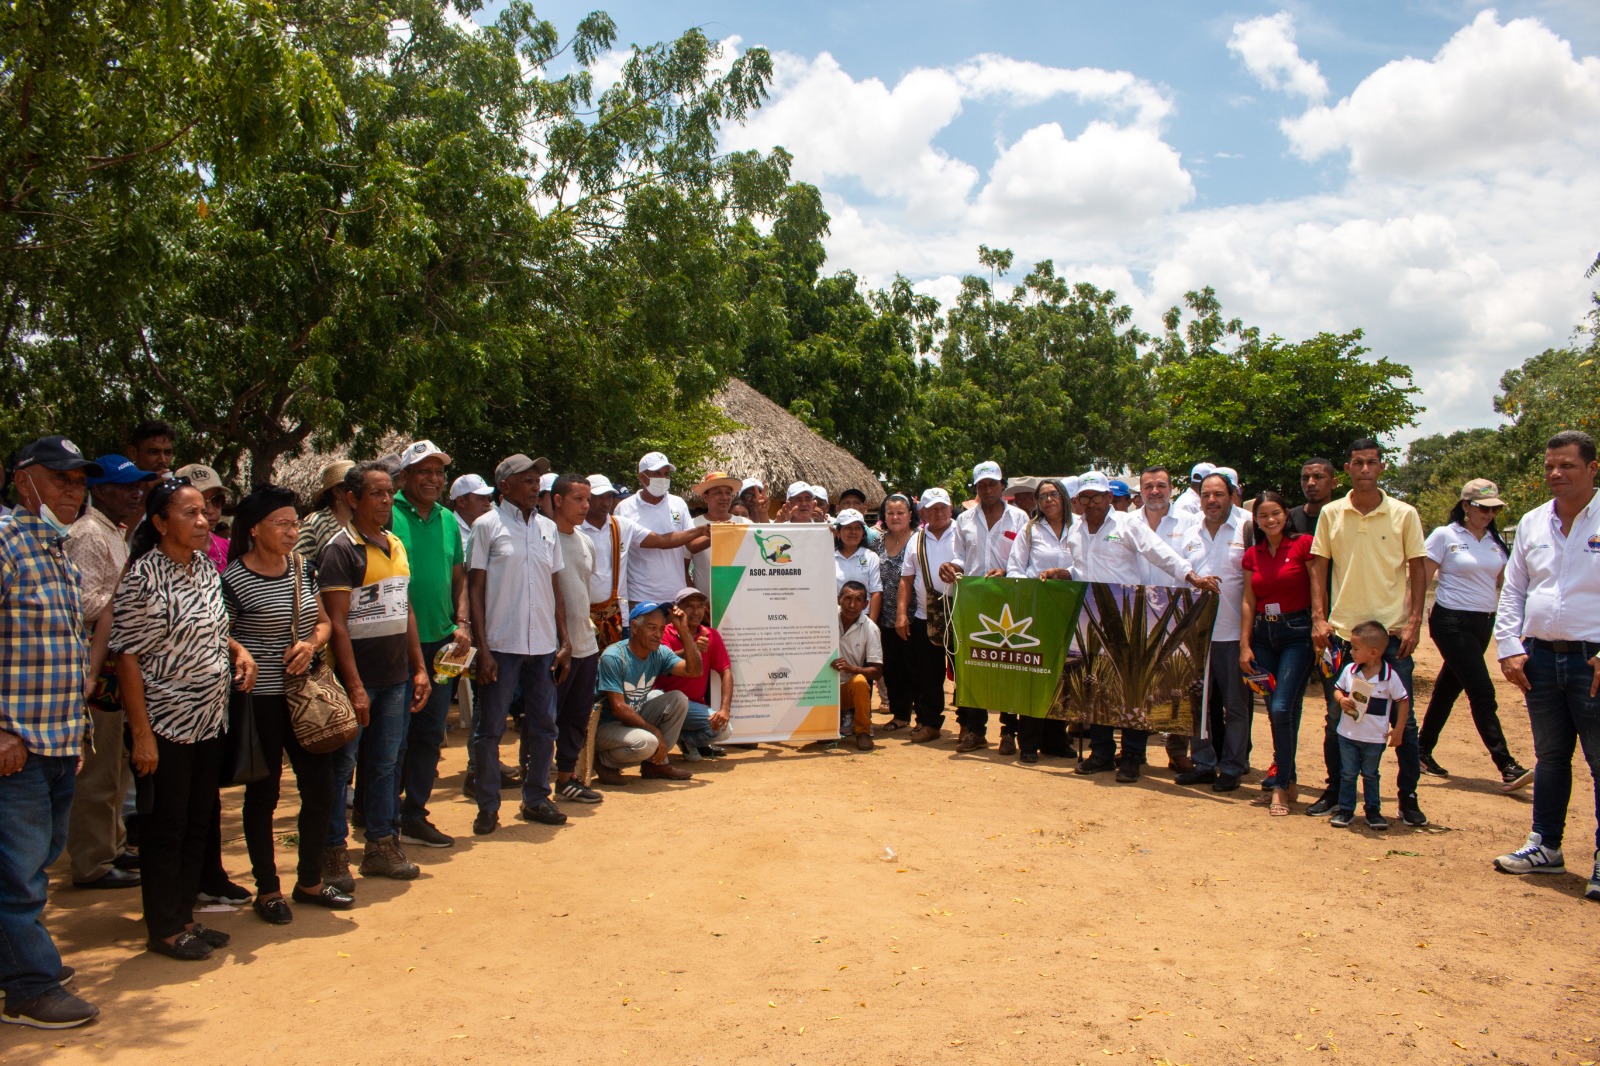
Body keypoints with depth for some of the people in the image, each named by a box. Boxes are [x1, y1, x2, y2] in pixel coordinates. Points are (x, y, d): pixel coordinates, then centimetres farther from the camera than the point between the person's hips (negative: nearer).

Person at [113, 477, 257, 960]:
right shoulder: (143, 577, -15)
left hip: (210, 720, 7)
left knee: (199, 824, 15)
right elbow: (128, 657, -16)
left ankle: (184, 916, 28)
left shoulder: (206, 567, 7)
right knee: (165, 828, 4)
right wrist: (141, 734, -18)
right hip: (166, 723, -7)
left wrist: (239, 649, 0)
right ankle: (164, 929, 18)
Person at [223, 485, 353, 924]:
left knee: (319, 788, 9)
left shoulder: (303, 567, 6)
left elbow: (323, 622, 14)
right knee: (263, 794, 7)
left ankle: (310, 880, 26)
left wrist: (311, 644, -5)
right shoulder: (234, 579, -13)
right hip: (260, 699, -6)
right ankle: (267, 890, 22)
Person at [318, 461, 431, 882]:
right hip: (357, 678, -7)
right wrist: (354, 685, -18)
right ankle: (333, 853, 13)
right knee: (341, 765, 3)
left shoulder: (396, 545, 12)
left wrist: (419, 667, 13)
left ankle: (382, 845, 24)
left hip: (396, 677, 7)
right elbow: (336, 622, -15)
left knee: (386, 764, 14)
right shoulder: (341, 549, -11)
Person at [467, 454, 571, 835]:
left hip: (544, 646, 4)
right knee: (490, 729, 2)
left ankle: (536, 799, 22)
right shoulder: (487, 526, -1)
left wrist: (564, 642, 9)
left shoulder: (548, 528, 12)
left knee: (542, 726, 9)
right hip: (502, 645, -4)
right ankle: (488, 807, 14)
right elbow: (475, 589, -3)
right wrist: (482, 649, -9)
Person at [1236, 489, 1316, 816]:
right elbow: (1248, 600, 9)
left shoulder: (1303, 544, -6)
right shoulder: (1252, 555, 9)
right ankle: (1289, 780, 23)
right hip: (1263, 634, 5)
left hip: (1297, 633, -5)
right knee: (1274, 711, 9)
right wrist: (1245, 645, 5)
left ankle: (1280, 787, -4)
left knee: (1283, 709, -14)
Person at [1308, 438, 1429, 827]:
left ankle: (1408, 796, 16)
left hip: (1392, 630, -1)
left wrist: (1414, 622, -6)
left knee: (1403, 718, 3)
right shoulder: (1331, 514, 4)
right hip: (1342, 630, 1)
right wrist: (1319, 618, -3)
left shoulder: (1404, 514, 0)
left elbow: (1418, 569, 2)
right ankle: (1335, 790, 21)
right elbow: (1319, 567, 6)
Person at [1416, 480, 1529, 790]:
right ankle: (1506, 767, -9)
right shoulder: (1444, 536, -7)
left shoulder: (1496, 541, 10)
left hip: (1484, 624, 6)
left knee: (1448, 688, 12)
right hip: (1452, 622, -6)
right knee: (1482, 692, -10)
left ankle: (1423, 751, 22)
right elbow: (1422, 579, -8)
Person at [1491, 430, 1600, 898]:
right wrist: (1509, 647, 5)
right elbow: (1512, 591, 14)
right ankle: (1545, 846, 25)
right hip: (1540, 657, 5)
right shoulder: (1532, 523, 11)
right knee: (1549, 756, 15)